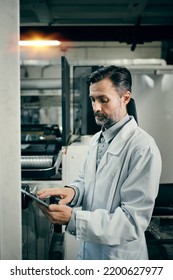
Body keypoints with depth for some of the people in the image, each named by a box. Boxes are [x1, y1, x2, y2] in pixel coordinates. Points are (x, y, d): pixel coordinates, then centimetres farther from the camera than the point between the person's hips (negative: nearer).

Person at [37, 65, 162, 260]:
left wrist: (73, 219, -32)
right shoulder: (96, 139, 4)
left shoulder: (143, 148, -23)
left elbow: (133, 221, -25)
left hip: (119, 257, -7)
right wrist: (72, 191, -9)